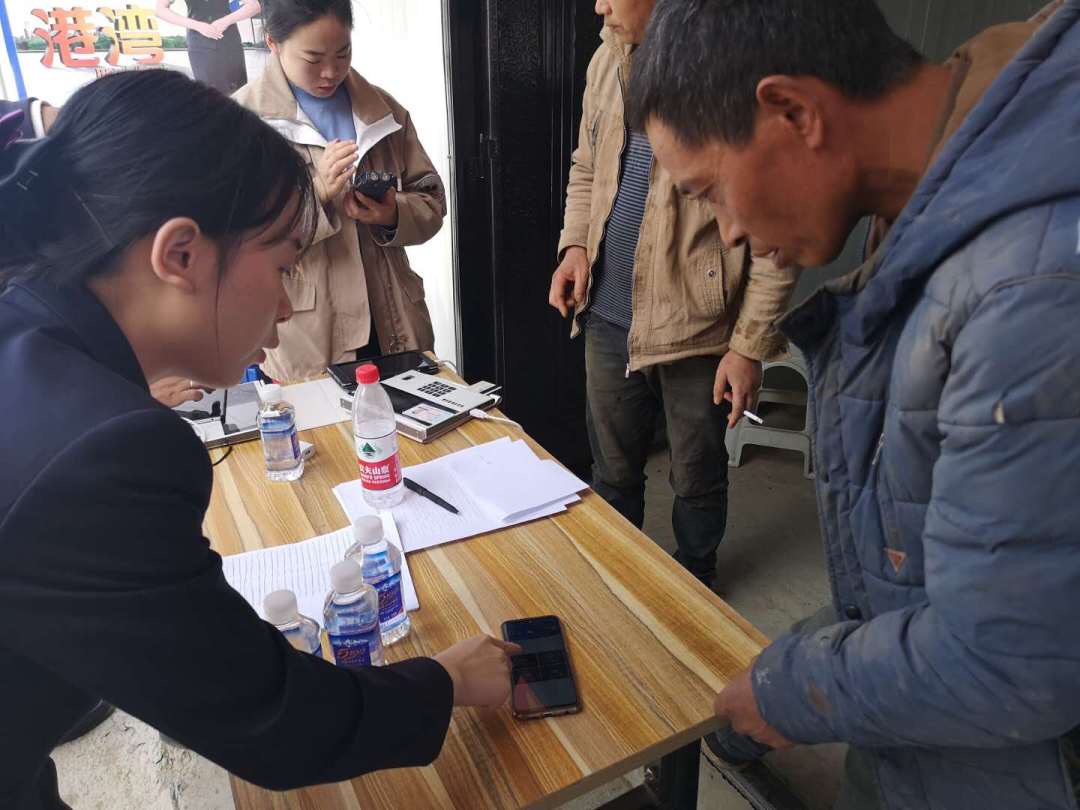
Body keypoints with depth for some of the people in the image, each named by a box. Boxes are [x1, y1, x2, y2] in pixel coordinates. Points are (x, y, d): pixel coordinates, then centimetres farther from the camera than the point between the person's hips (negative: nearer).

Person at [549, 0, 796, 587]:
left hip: (697, 326, -5)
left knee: (697, 480, 15)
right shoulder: (608, 60, 5)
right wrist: (576, 244, 1)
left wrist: (750, 344, -13)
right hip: (609, 318, 6)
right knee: (611, 471, 20)